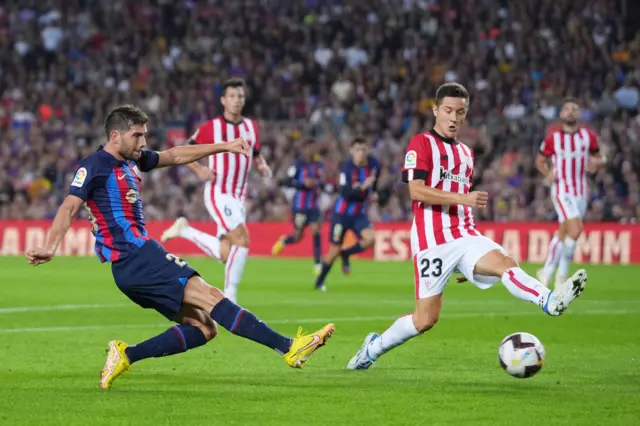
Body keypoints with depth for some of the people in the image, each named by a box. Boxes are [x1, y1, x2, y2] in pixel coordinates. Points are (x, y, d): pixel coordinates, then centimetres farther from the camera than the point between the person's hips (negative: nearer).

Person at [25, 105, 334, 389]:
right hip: (134, 259, -10)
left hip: (136, 263, 10)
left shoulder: (131, 161, 18)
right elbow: (69, 207, -18)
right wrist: (50, 248, -32)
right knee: (210, 296, -18)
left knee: (202, 327, 4)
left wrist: (225, 147, 26)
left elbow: (174, 156, 28)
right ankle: (289, 348, -24)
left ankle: (125, 355, 1)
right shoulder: (94, 166, -7)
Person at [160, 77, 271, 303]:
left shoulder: (251, 127, 8)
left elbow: (256, 155, 21)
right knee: (242, 240, -22)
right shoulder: (210, 128, -7)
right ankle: (230, 299, -13)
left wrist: (263, 167, -2)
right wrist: (199, 170, -16)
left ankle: (184, 230, 26)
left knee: (225, 254, 5)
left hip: (238, 197, 6)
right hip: (217, 193, -6)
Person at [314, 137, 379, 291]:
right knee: (335, 249, -1)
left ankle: (346, 254, 9)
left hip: (359, 213, 4)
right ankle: (319, 282, 19)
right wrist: (362, 187, -39)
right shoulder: (347, 168, -21)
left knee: (370, 238, -21)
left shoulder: (374, 164, -5)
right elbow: (345, 193, -29)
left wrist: (372, 192, 20)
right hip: (342, 213, -4)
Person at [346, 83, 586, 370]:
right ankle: (375, 346, 18)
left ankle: (550, 301, -48)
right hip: (432, 241, -5)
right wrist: (463, 198, -23)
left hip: (465, 237, 5)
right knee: (426, 319, -4)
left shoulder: (465, 153, 21)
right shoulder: (421, 144, -2)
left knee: (503, 262, -24)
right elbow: (416, 190, -15)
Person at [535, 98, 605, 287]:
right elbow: (540, 160, 8)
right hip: (562, 191, -4)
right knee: (575, 230, -20)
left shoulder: (588, 136, 4)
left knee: (562, 235, 11)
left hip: (581, 191, 4)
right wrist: (548, 173, -12)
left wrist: (596, 163, -10)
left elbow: (598, 158, 14)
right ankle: (562, 270, -2)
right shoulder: (553, 139, -3)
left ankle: (547, 271, 26)